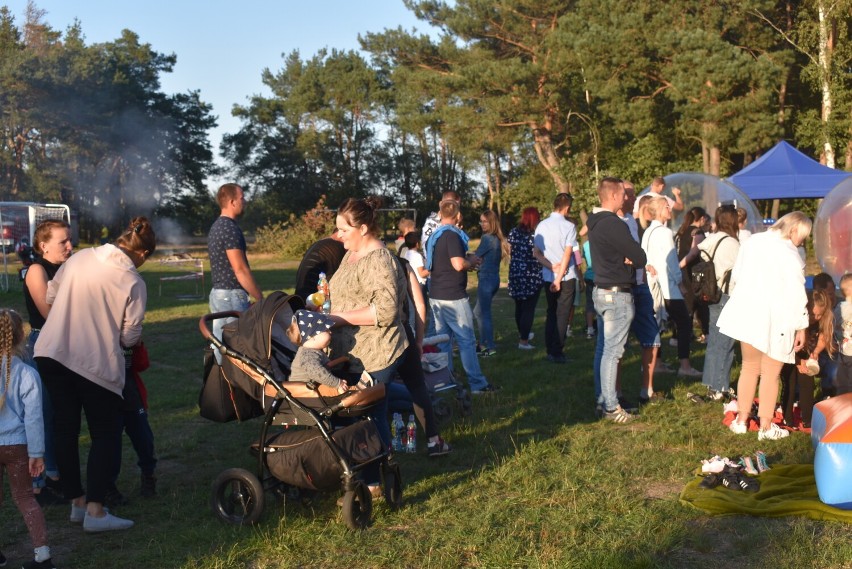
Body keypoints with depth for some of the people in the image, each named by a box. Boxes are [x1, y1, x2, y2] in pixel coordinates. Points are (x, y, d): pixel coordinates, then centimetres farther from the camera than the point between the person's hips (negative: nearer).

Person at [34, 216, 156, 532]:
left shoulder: (80, 257, 3)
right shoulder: (133, 282, -10)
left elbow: (50, 295, 13)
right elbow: (130, 336, -7)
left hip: (51, 353, 6)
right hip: (95, 363, -5)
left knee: (65, 429, 14)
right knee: (106, 433, 7)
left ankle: (77, 501, 24)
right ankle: (95, 511, 0)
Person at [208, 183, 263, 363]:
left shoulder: (216, 227, 14)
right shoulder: (230, 229, -16)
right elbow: (240, 269, -19)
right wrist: (260, 297, -13)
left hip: (218, 293, 10)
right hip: (232, 296, -10)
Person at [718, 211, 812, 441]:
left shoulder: (752, 241, 5)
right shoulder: (789, 253, -15)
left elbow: (735, 275, 14)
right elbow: (796, 294, -16)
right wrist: (801, 327, -9)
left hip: (747, 313, 6)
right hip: (774, 320, -6)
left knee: (750, 367, 18)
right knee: (770, 374, 6)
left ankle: (741, 421, 23)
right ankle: (766, 427, 14)